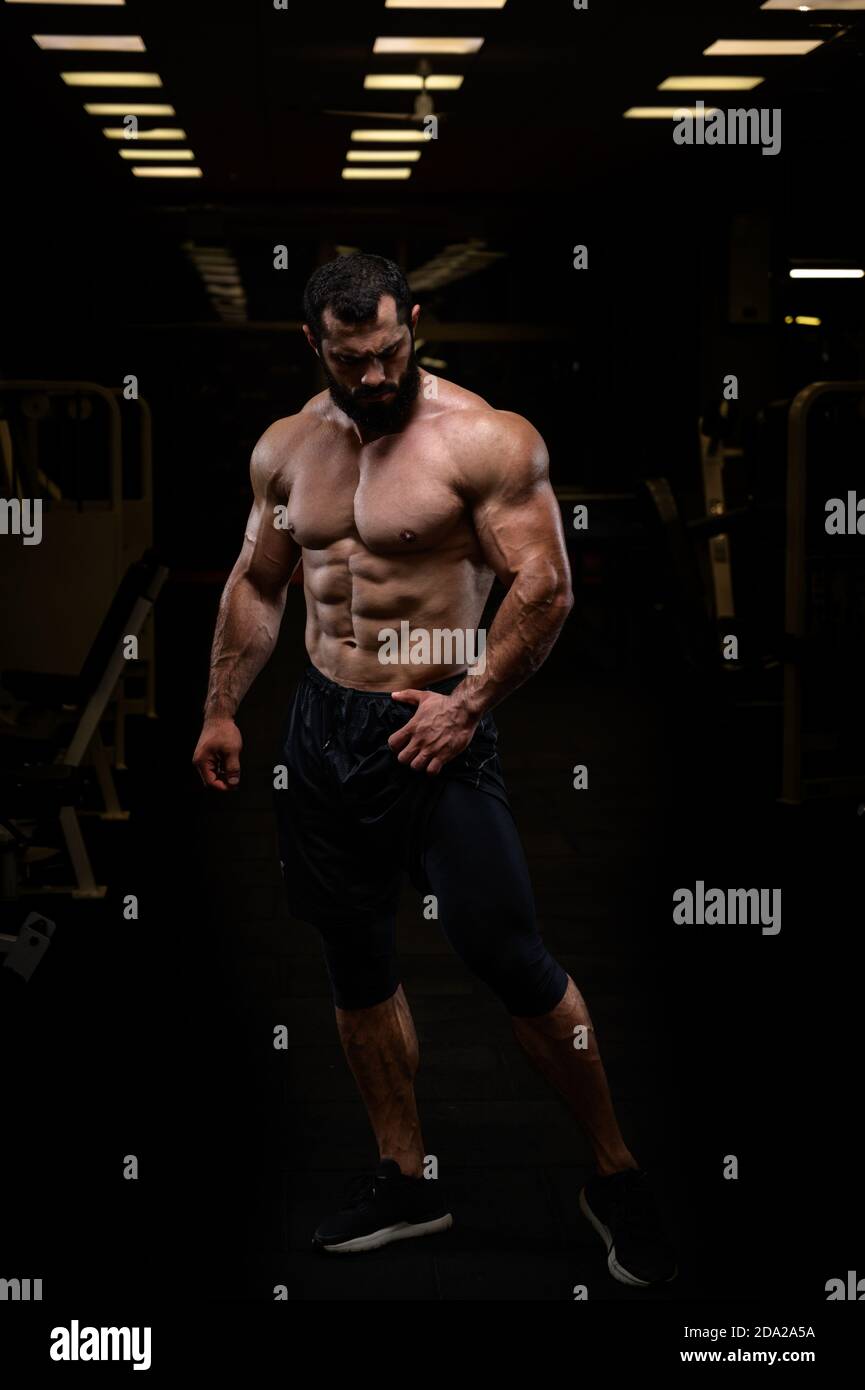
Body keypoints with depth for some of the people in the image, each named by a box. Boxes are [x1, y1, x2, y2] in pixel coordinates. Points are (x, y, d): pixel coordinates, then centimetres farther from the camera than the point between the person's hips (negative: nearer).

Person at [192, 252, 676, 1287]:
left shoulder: (483, 440, -11)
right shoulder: (286, 449, 9)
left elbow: (545, 588, -14)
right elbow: (255, 586, 20)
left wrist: (467, 705, -18)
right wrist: (221, 712, 18)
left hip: (434, 730, -6)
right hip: (321, 726, 6)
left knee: (506, 955, -10)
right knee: (356, 960, 11)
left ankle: (616, 1177, 6)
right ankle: (405, 1181, 25)